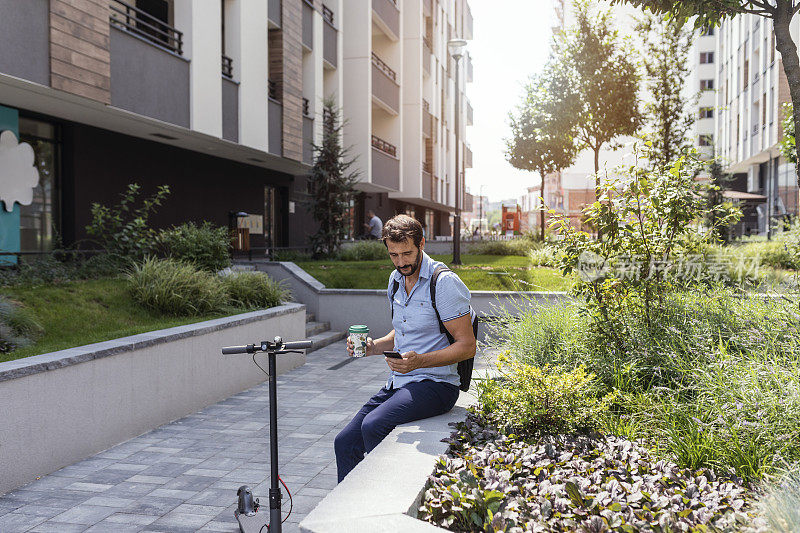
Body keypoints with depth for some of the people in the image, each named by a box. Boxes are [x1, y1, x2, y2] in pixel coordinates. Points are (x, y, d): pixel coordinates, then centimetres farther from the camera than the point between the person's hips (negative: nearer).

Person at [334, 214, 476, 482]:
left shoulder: (444, 282, -14)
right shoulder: (396, 279, 11)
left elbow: (467, 346, -14)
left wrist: (420, 361, -26)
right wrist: (373, 347, 3)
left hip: (435, 383, -8)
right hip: (398, 382, 8)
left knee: (373, 426, -28)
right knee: (345, 442, -2)